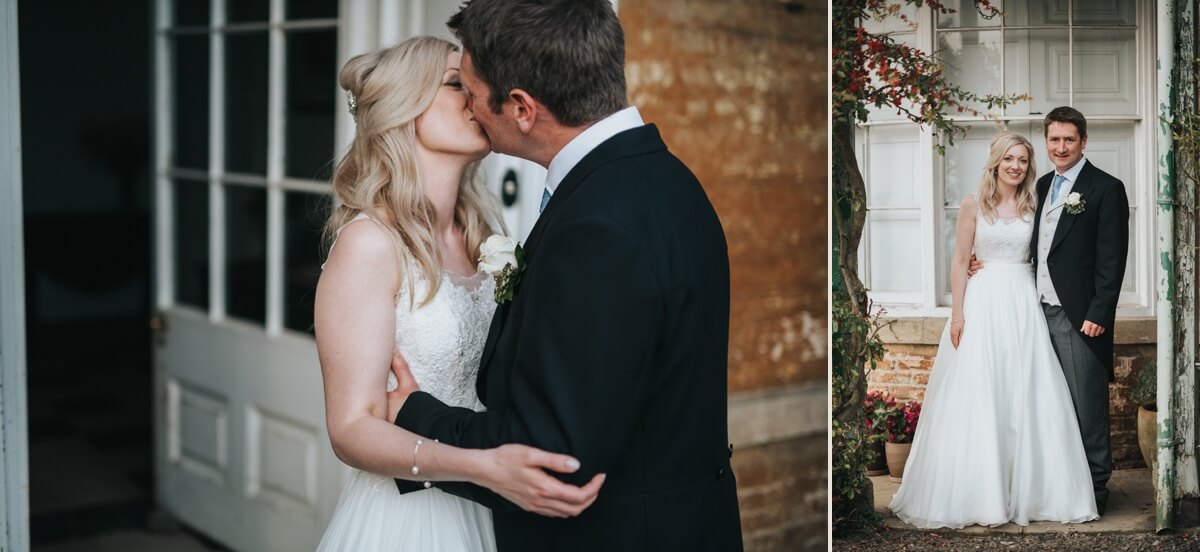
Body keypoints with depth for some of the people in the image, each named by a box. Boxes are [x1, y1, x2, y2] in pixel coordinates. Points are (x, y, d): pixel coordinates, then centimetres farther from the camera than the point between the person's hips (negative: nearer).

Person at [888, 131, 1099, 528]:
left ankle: (1026, 490, 12)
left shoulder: (1033, 206, 9)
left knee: (1027, 397, 2)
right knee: (978, 398, -3)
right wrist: (957, 313, -9)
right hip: (984, 302, -3)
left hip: (1025, 304, 3)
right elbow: (959, 262, -1)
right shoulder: (973, 205, 1)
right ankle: (977, 492, 5)